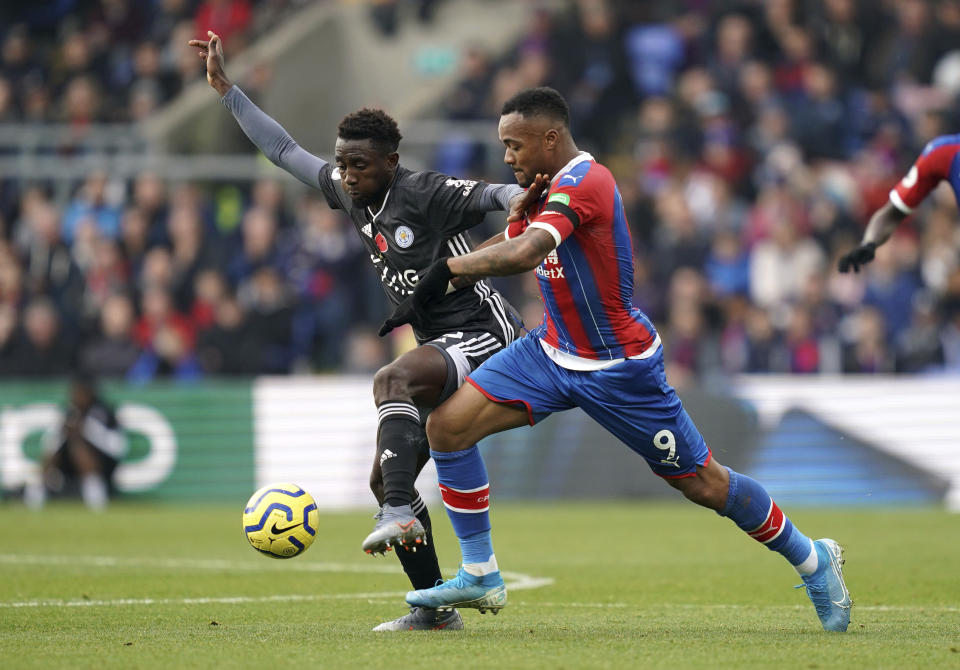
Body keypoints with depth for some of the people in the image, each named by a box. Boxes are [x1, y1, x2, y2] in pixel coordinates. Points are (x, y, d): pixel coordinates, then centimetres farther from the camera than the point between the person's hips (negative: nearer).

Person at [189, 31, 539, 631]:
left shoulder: (427, 194, -15)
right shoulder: (351, 194, 7)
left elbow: (491, 195, -27)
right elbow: (285, 150, 16)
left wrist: (517, 200, -50)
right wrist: (226, 88, 16)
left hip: (485, 337, -9)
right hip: (440, 354, 9)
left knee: (391, 380, -35)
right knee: (384, 476, 4)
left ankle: (401, 514, -44)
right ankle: (435, 609, 10)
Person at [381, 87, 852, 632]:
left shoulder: (583, 182, -26)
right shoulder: (551, 185, 3)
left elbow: (523, 255, -41)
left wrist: (446, 268, -33)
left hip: (619, 367, -8)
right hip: (554, 351, 8)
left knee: (702, 483, 2)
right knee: (448, 424, -7)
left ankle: (811, 558, 25)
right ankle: (480, 576, 3)